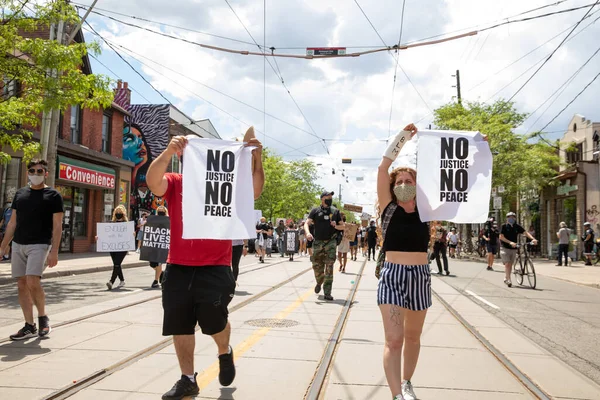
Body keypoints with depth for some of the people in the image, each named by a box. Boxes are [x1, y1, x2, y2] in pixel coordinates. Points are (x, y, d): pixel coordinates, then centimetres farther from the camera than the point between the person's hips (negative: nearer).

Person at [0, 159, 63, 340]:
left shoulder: (53, 196, 0)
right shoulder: (20, 193, 14)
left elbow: (57, 226, -5)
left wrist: (54, 251, -14)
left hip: (39, 245, -5)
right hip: (18, 245, 5)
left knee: (33, 282, -18)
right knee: (22, 285, 3)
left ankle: (43, 318, 4)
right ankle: (30, 326, 11)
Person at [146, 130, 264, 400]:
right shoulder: (175, 184, 2)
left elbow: (255, 190, -10)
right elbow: (153, 181, -17)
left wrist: (256, 158, -22)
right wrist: (169, 152, -32)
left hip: (215, 268, -2)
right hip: (178, 268, 2)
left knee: (213, 319, -11)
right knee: (180, 327, 9)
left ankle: (225, 354, 25)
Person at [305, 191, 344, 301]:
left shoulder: (335, 211, 10)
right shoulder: (315, 211, 5)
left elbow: (342, 226, 15)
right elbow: (307, 223, -3)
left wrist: (336, 226, -7)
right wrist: (307, 233, -23)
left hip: (330, 242, 0)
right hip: (318, 242, 0)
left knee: (329, 267, -9)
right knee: (317, 267, 8)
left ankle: (327, 293, -7)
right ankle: (319, 283, 39)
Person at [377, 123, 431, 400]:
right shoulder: (388, 208, 0)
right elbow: (383, 167, -6)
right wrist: (404, 135, -3)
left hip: (420, 276, 3)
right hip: (392, 275, -3)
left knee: (412, 337, 17)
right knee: (393, 339, -12)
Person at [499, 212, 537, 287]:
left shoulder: (517, 226, 4)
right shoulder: (504, 226, -6)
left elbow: (525, 233, -6)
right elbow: (501, 237, -14)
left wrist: (533, 239, -22)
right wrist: (510, 242, -26)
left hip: (514, 248, 4)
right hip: (505, 248, -4)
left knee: (511, 264, 10)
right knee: (507, 263, -13)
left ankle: (506, 279, 24)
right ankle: (508, 280, -12)